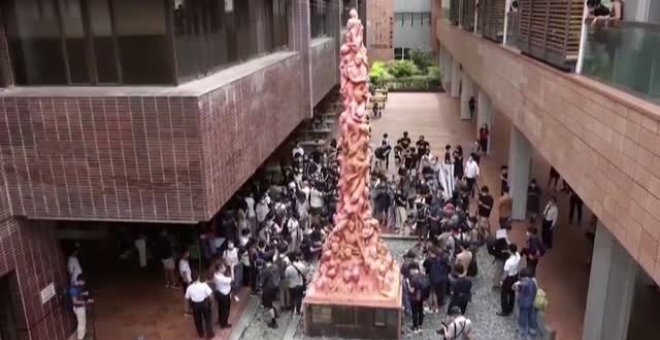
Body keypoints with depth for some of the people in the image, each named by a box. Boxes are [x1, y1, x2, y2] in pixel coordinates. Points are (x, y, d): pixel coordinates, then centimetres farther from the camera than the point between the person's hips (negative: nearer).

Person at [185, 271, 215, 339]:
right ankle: (209, 334, 30)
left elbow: (187, 298, -6)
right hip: (204, 303, -1)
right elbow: (210, 294, -18)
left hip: (195, 305, 1)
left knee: (198, 320, 24)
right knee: (207, 319, 19)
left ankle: (201, 334, 41)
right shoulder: (204, 285, -23)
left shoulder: (189, 287, -19)